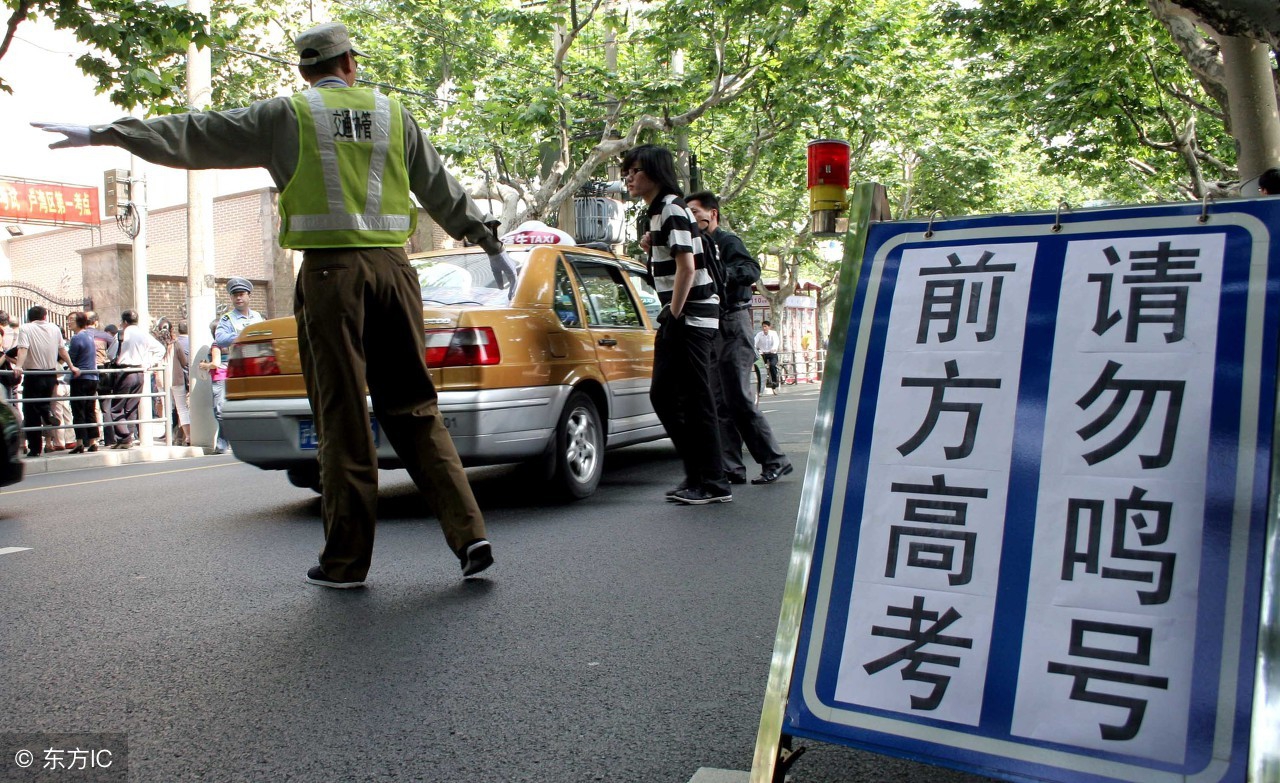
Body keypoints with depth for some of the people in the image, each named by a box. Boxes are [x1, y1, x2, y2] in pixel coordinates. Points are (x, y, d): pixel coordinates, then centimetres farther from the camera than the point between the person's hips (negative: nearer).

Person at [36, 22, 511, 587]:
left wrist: (101, 135, 14)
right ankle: (468, 534, -2)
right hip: (392, 266, 3)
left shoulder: (288, 116, 8)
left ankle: (346, 559, 7)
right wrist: (491, 244, 30)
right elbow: (442, 188, 21)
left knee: (342, 414, 0)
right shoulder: (392, 114, 17)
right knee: (413, 407, 6)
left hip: (330, 270, -3)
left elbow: (195, 135, 7)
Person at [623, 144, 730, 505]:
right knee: (663, 395, 11)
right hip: (679, 318, 10)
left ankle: (712, 484, 2)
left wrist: (674, 315, -17)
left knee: (695, 401, -6)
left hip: (691, 317, -10)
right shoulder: (656, 211, 17)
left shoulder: (671, 208, -13)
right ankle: (698, 475, 18)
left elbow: (686, 266, -19)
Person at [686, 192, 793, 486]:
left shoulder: (728, 241, -5)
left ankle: (775, 461, 1)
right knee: (720, 402, 4)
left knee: (739, 399, -9)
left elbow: (752, 270, -20)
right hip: (712, 328, 8)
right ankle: (732, 468, 6)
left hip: (732, 326, -8)